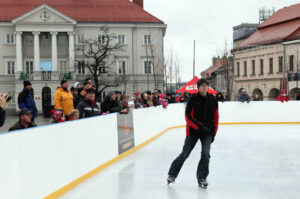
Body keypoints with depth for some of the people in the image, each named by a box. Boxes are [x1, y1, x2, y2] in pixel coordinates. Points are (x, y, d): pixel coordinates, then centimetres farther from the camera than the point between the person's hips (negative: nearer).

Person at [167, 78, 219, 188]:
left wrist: (213, 132, 7)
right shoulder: (193, 99, -9)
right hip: (193, 131, -2)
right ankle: (172, 174, 18)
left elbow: (215, 117, 9)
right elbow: (188, 116, -13)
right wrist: (200, 127, -19)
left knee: (205, 154, -8)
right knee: (184, 154, 2)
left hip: (207, 132, 2)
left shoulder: (212, 100, 1)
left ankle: (202, 178, 9)